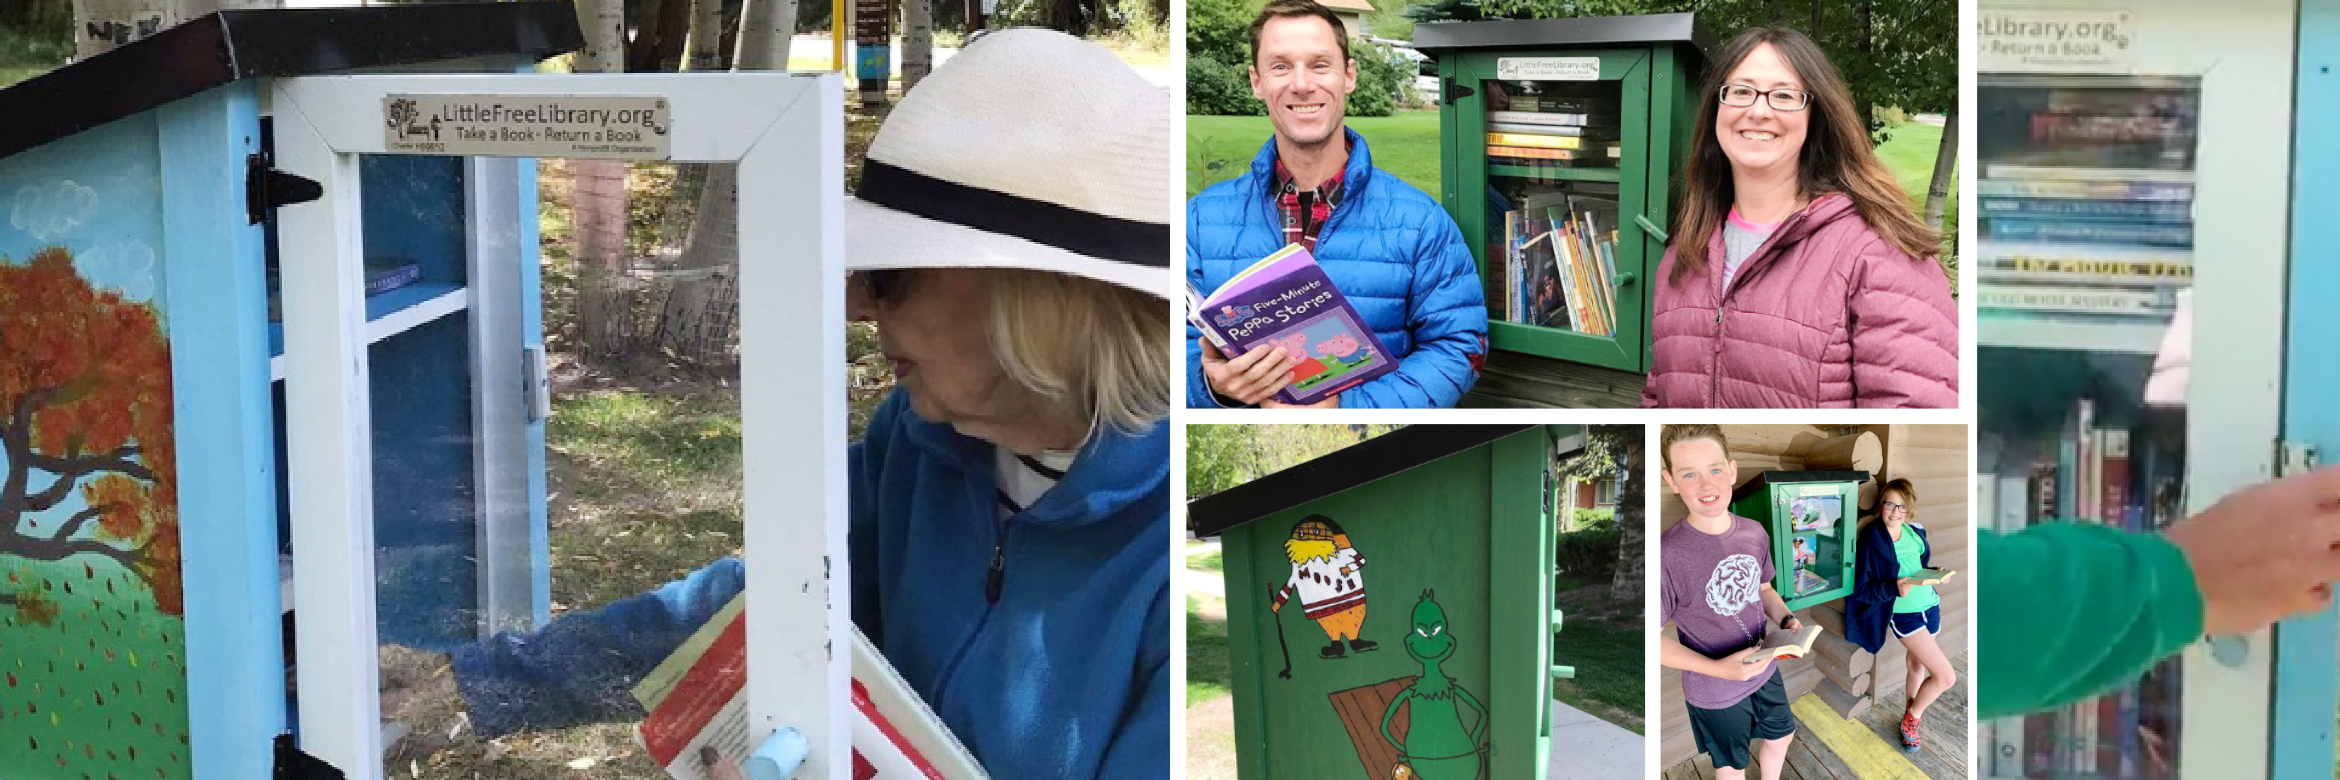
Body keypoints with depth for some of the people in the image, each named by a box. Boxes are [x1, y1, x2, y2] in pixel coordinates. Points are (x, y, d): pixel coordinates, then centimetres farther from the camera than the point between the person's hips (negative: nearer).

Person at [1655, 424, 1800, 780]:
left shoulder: (1755, 533, -9)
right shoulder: (1666, 554, -30)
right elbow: (1653, 637, -22)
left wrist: (1786, 620, -11)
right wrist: (1717, 668, -29)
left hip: (1764, 671, 6)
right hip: (1715, 693, -6)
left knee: (1781, 737, 28)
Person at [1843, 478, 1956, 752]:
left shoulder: (1915, 533, 2)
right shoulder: (1872, 543, -15)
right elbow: (1862, 589, -14)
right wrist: (1894, 588, -28)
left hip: (1929, 605, 6)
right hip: (1903, 613, -6)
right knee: (1946, 676, -11)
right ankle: (1911, 720, 13)